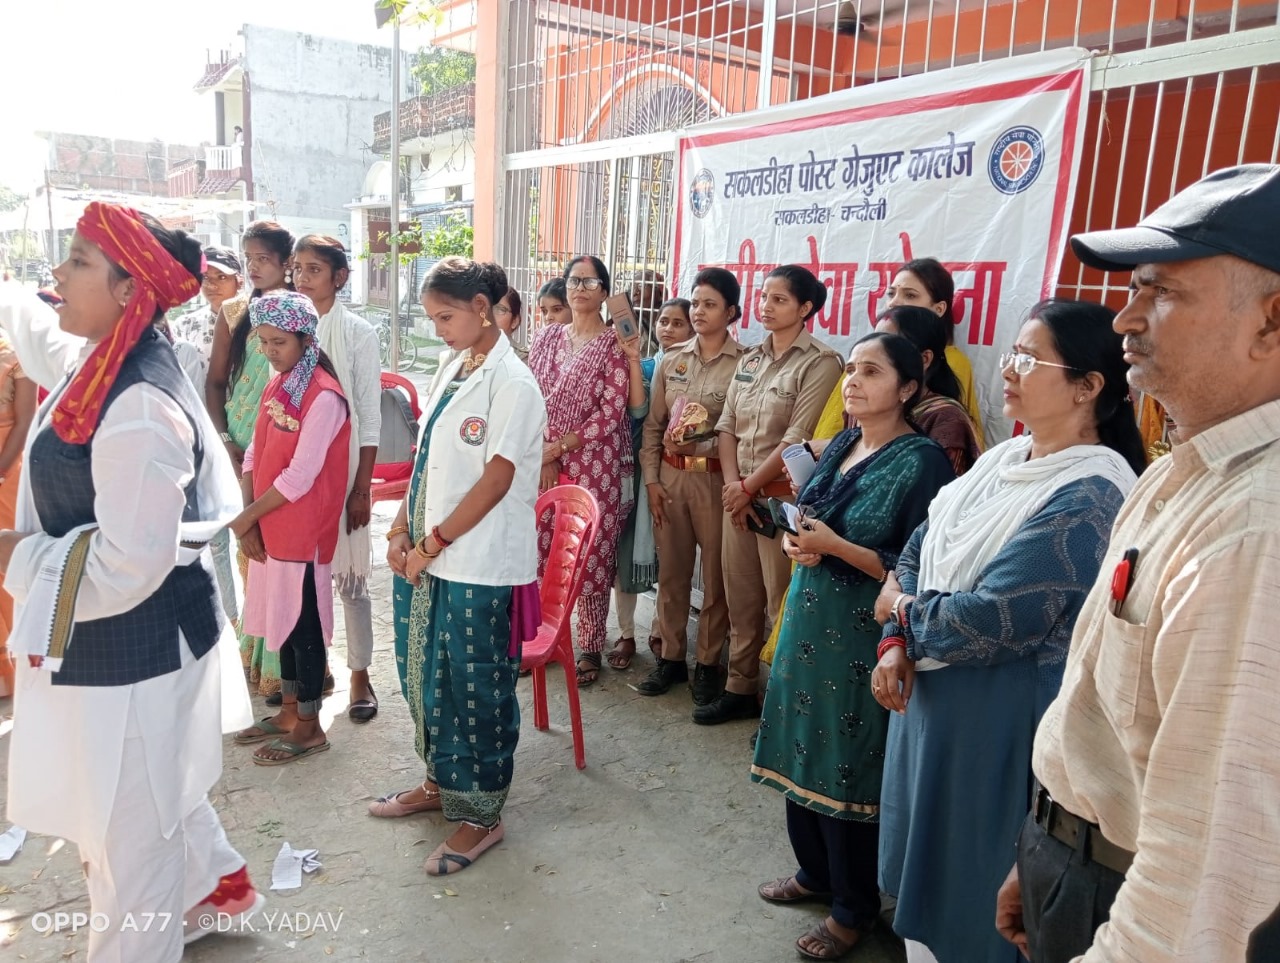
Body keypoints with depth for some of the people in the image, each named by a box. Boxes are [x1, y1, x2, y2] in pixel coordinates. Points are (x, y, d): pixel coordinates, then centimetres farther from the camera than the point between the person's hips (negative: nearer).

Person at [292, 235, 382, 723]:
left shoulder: (358, 333, -4)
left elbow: (370, 417, -5)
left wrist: (362, 487, -8)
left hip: (341, 471, -3)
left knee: (350, 576, 4)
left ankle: (360, 674, 18)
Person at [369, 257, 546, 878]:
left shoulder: (511, 384, -13)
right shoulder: (450, 372, 11)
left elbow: (496, 480, -17)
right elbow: (426, 460, 12)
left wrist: (433, 543, -14)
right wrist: (401, 530, 3)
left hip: (479, 567, -8)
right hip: (425, 558, 8)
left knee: (476, 688, 5)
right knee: (425, 676, 18)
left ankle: (481, 814, 22)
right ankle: (441, 781, 39)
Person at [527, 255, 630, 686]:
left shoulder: (614, 343, -3)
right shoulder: (547, 337, 11)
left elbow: (612, 412, -9)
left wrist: (559, 447, -10)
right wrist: (542, 455, -5)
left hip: (596, 465, -4)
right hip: (544, 463, 4)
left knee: (591, 557, 1)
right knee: (542, 551, 7)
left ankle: (590, 647, 16)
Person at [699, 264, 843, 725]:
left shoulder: (820, 362, -9)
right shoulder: (750, 359, 13)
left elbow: (797, 439, -14)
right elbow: (726, 425, 10)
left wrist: (748, 486, -10)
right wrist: (732, 484, -3)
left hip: (783, 497, -7)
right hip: (739, 494, 7)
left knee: (783, 604, -1)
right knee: (740, 599, 14)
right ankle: (740, 689, 27)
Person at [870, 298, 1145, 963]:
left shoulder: (1087, 497, -23)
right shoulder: (1005, 459, 4)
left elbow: (988, 622, -26)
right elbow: (919, 550, 8)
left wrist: (900, 608, -9)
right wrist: (896, 644, -7)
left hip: (995, 727, -8)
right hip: (931, 700, 8)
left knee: (969, 908, 12)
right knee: (924, 874, 24)